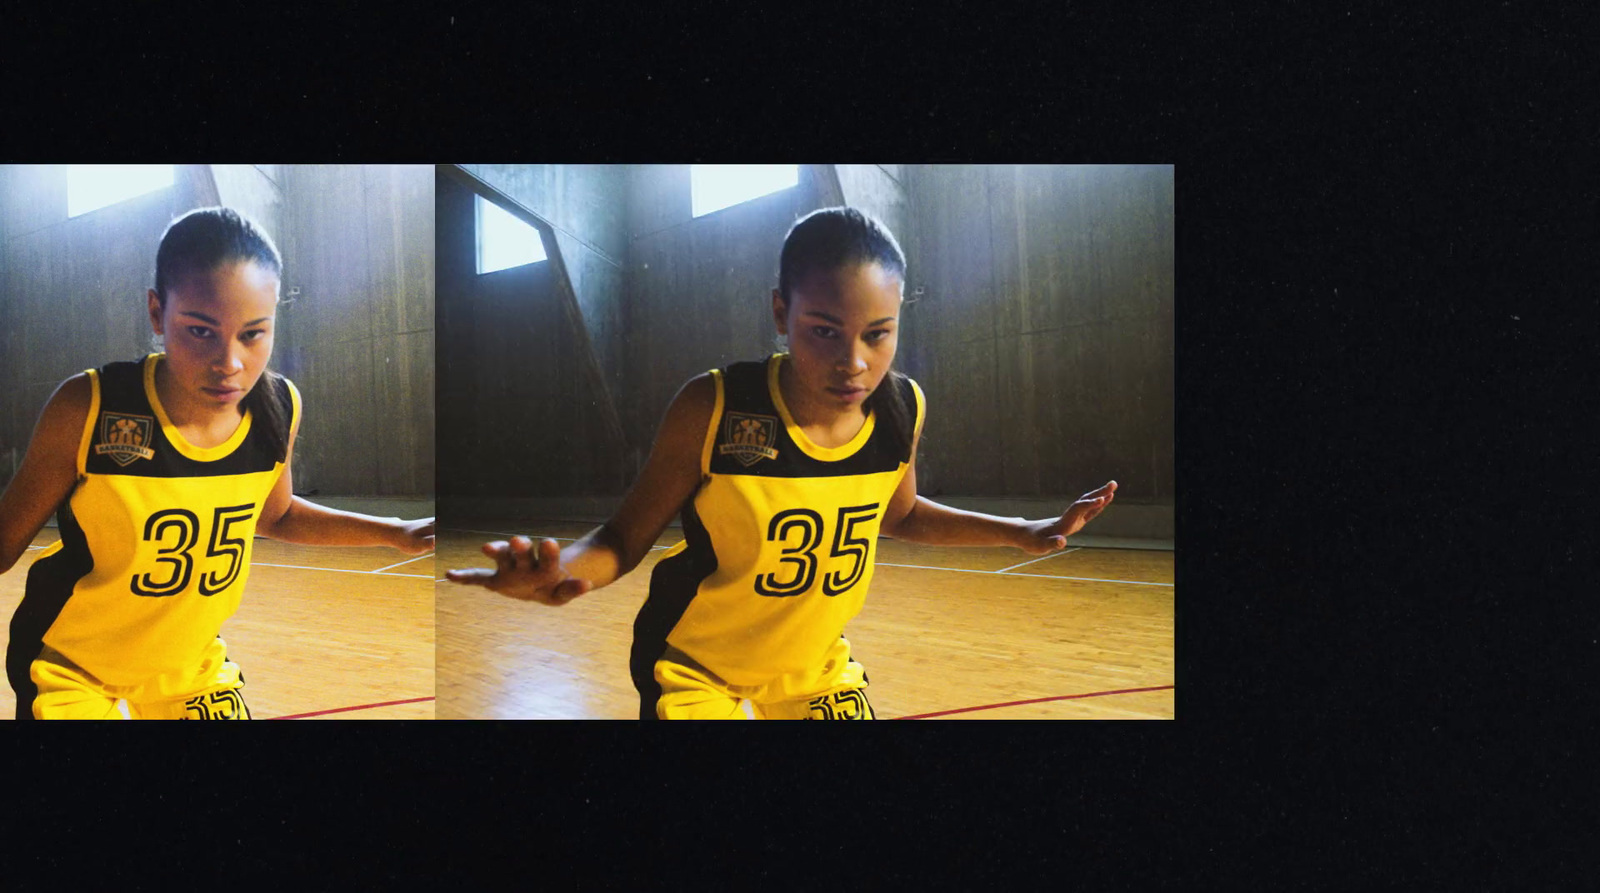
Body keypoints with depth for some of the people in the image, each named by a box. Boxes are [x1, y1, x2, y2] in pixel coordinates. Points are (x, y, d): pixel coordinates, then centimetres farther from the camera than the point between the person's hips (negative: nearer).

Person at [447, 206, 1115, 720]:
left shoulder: (902, 408, -15)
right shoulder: (712, 409, -28)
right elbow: (626, 537, -18)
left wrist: (1021, 533, 4)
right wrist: (564, 568, -41)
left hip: (816, 661, 4)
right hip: (694, 667, -4)